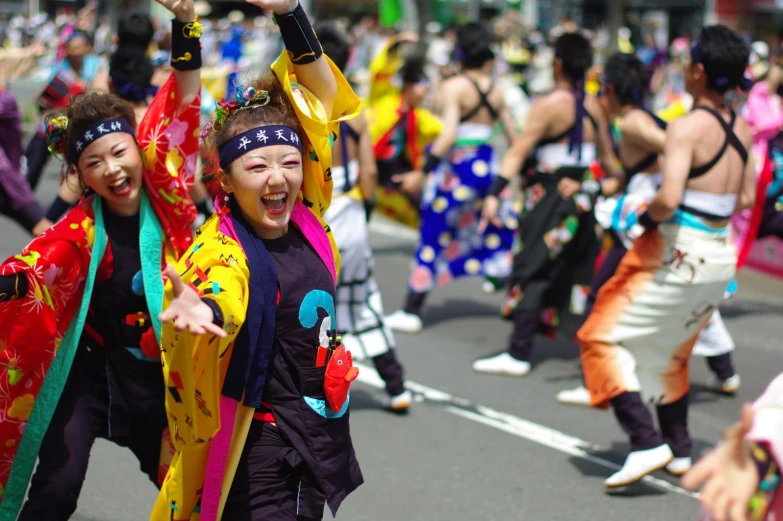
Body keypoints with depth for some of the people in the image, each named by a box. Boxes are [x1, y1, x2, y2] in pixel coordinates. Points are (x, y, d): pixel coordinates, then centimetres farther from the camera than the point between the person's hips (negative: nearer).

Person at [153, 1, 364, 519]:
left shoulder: (305, 215, -1)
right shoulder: (224, 250, -16)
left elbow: (322, 96, 5)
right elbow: (223, 294, -41)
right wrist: (202, 309, -64)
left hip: (327, 424, 6)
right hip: (265, 438, -6)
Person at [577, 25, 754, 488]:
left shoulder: (687, 127, -18)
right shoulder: (742, 129, 6)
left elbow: (669, 198, -27)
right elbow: (745, 199, 14)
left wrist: (646, 215, -8)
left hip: (677, 253, -8)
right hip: (721, 255, 8)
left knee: (602, 336, 1)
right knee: (672, 352, 26)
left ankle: (647, 443, -11)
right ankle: (680, 450, 31)